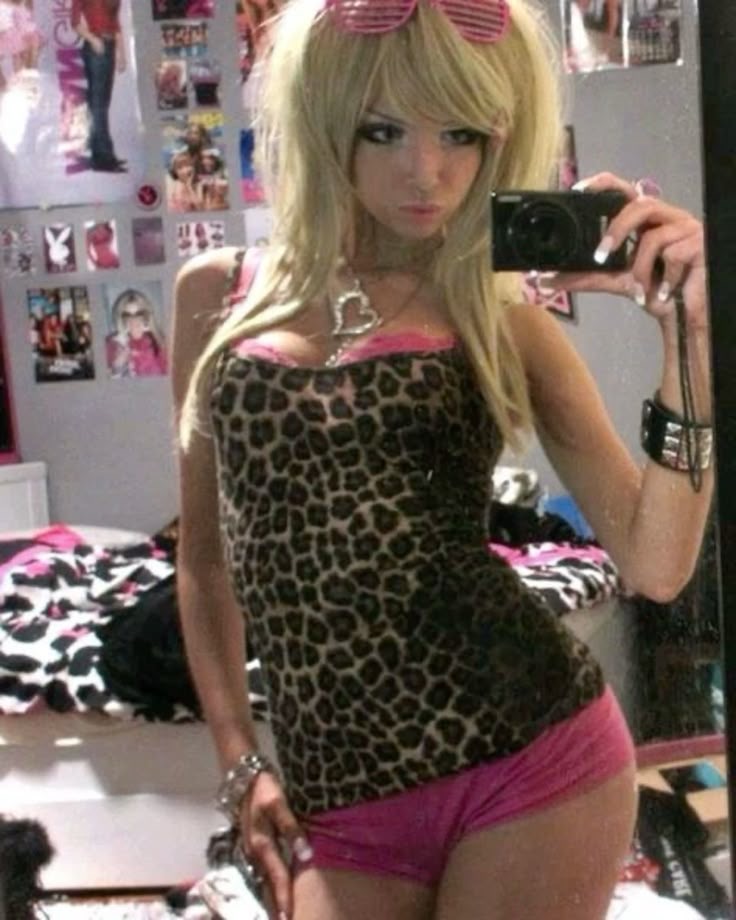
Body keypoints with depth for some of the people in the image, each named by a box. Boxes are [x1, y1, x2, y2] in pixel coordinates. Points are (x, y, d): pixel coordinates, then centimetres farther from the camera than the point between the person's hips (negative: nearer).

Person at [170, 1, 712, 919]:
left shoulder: (504, 324, 1)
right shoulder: (219, 297, 6)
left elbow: (655, 565, -6)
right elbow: (205, 554, 13)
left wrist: (687, 336, -14)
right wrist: (238, 760, 8)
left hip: (533, 757, -1)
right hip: (339, 800, 2)